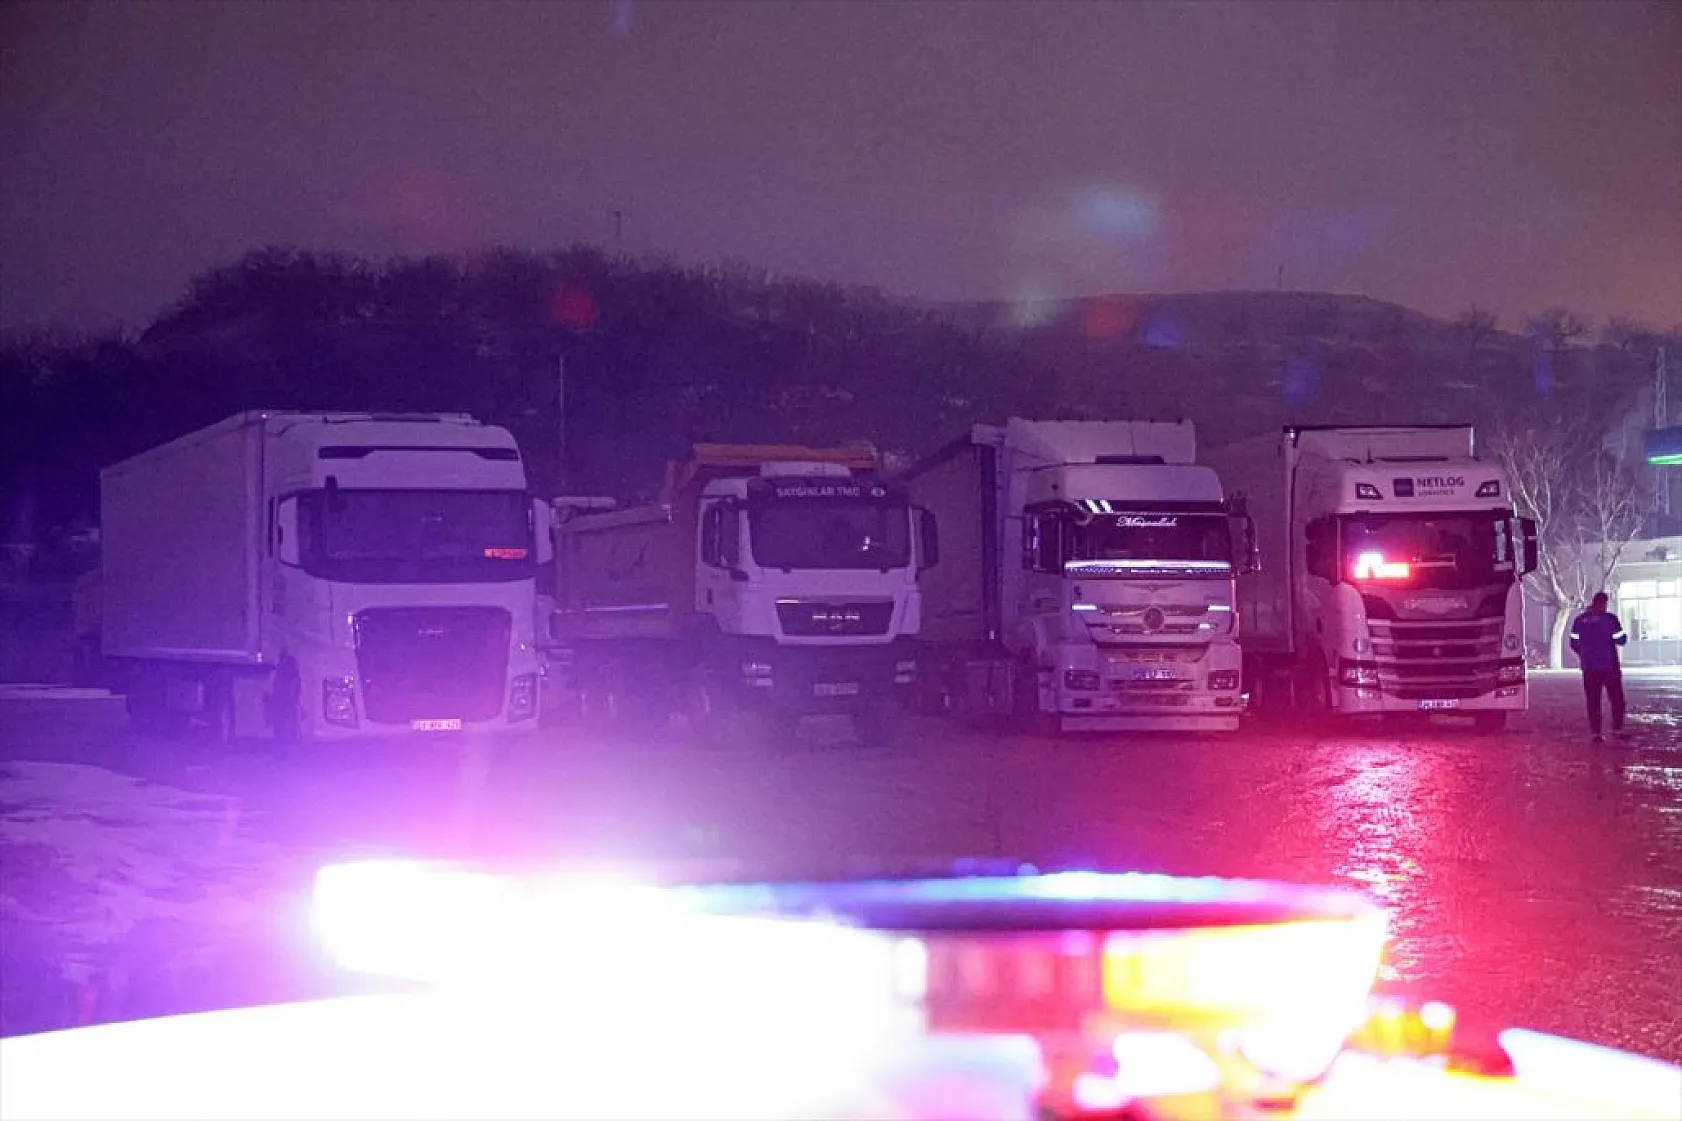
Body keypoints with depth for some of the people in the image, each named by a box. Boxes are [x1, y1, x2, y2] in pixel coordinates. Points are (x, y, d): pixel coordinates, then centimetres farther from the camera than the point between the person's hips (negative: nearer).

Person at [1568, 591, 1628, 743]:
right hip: (1609, 666, -3)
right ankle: (1617, 729, 6)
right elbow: (1621, 640, -6)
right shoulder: (1610, 618, -8)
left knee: (1593, 701, 6)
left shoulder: (1579, 621, 4)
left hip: (1589, 668, 3)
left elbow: (1574, 644, 6)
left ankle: (1596, 733, 2)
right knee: (1616, 699, 8)